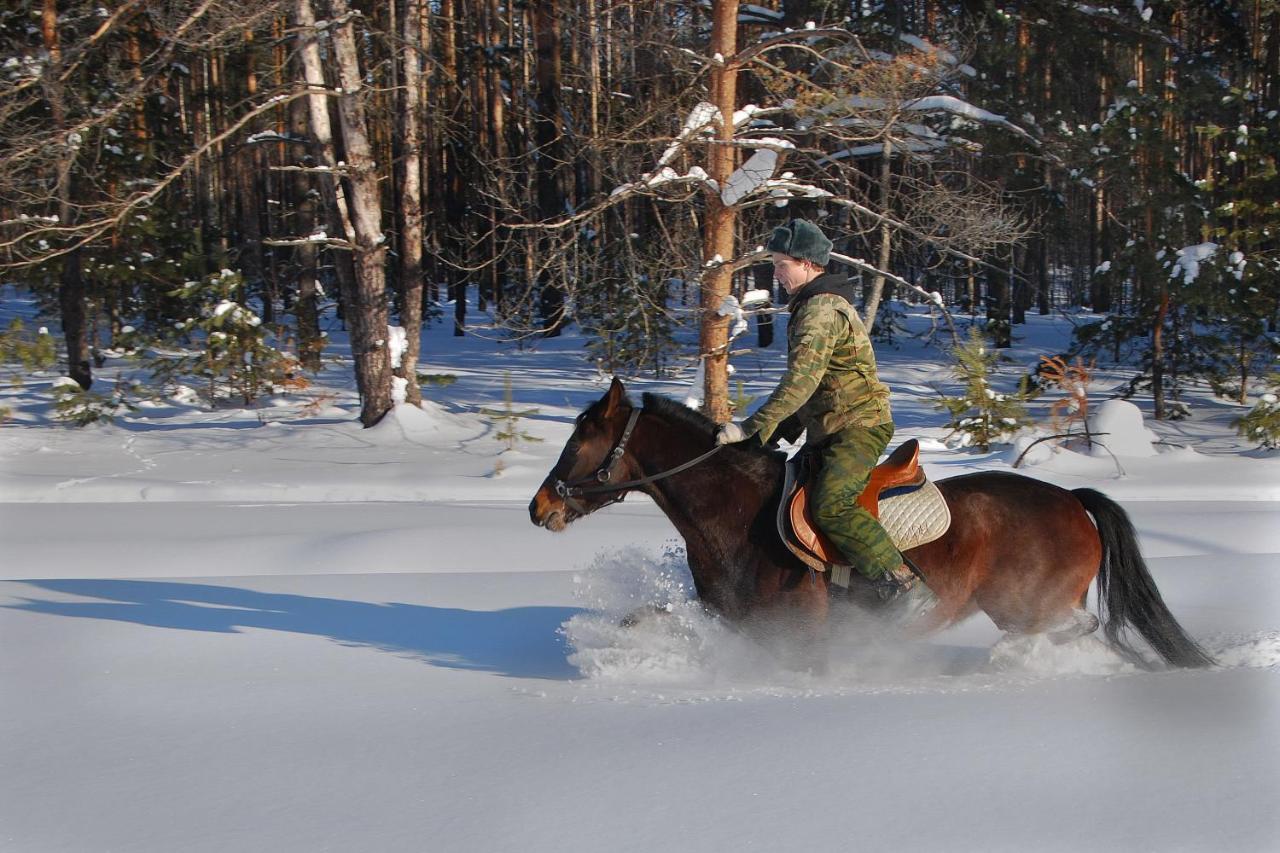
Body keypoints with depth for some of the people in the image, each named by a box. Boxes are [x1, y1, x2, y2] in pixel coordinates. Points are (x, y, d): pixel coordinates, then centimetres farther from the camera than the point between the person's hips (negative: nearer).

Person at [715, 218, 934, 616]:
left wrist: (754, 428, -29)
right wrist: (776, 436, 18)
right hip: (829, 433, 11)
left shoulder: (822, 311, -15)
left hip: (858, 427, -11)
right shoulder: (812, 308, 20)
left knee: (830, 505, -29)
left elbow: (801, 381, -27)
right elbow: (809, 388, 25)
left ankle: (903, 587, -31)